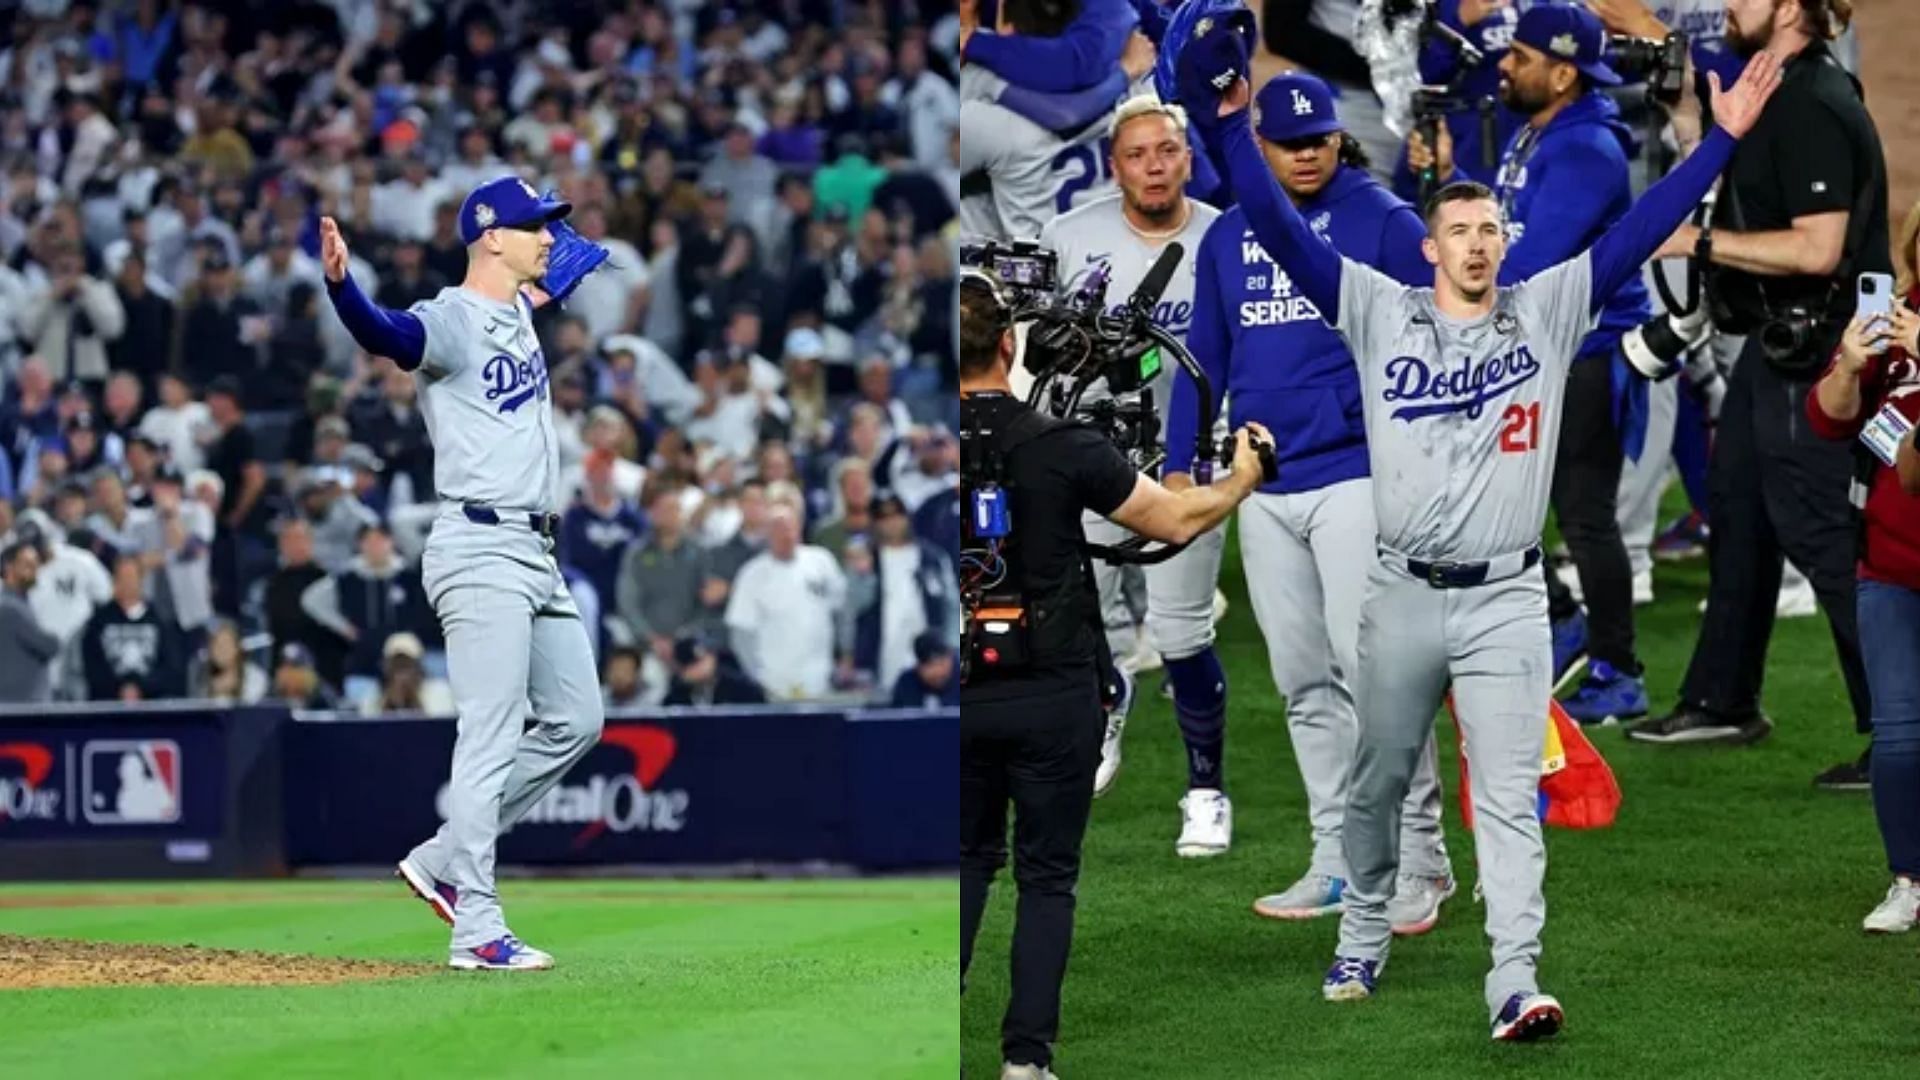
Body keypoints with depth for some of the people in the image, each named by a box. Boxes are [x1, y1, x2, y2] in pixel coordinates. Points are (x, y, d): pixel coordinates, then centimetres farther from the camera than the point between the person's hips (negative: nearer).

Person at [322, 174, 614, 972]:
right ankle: (476, 930, -11)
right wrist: (340, 284, -51)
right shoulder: (451, 320, -12)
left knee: (576, 721, 14)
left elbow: (569, 253, 40)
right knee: (492, 736, -11)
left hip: (537, 553, 9)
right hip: (480, 550, -9)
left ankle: (444, 861, 19)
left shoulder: (519, 310, 15)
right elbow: (388, 336, -36)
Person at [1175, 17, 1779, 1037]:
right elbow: (1282, 231, -4)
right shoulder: (1378, 311, 3)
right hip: (1402, 596, 1)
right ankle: (1363, 939, 30)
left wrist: (1722, 136, -6)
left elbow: (1636, 232, 1)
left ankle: (1515, 982, -14)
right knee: (1377, 781, 13)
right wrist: (1232, 124, -16)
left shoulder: (1547, 313, 6)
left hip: (1507, 599, -1)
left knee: (1509, 794, -6)